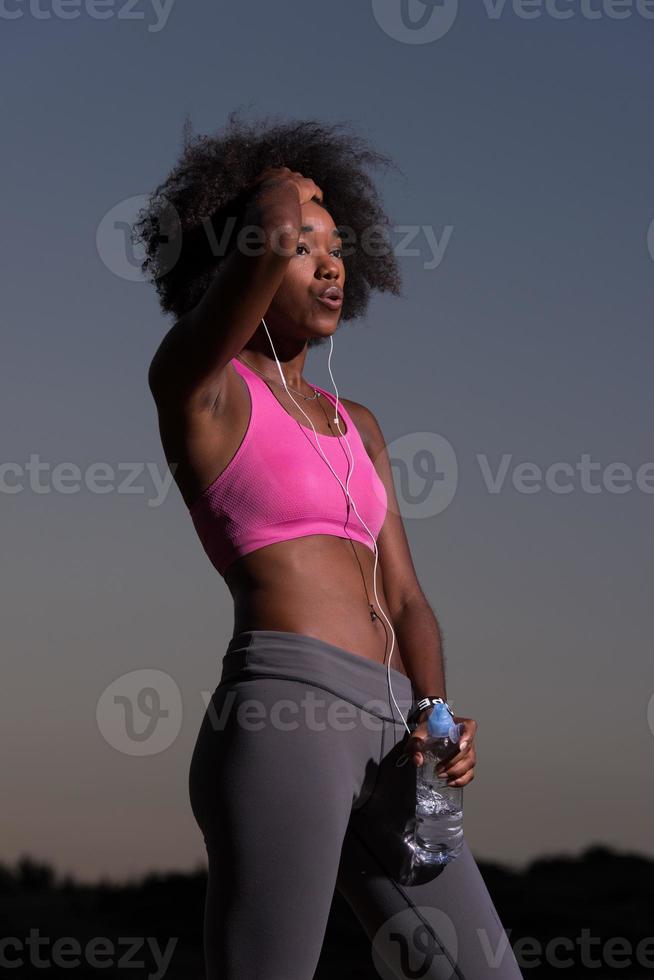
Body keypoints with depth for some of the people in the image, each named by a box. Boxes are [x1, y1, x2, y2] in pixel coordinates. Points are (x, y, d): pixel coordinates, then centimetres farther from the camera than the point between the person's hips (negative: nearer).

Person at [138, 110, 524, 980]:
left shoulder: (356, 426, 26)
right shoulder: (193, 383, 4)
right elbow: (270, 237, -15)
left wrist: (438, 722, 1)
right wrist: (280, 203, 9)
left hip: (381, 740, 8)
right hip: (281, 721, -8)